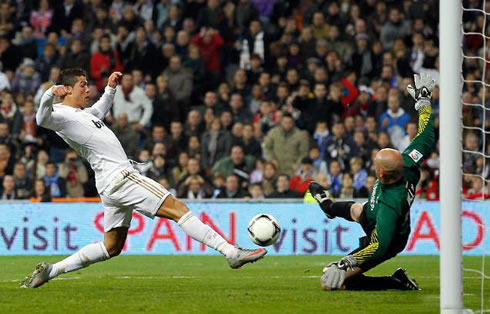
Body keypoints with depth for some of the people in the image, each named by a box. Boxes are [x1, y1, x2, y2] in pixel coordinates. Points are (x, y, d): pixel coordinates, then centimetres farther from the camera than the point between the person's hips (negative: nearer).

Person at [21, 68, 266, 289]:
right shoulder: (61, 115, -9)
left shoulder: (80, 114, 21)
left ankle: (50, 271, 16)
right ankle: (232, 253, -15)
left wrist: (110, 88, 31)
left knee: (112, 247, 16)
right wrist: (49, 96, -49)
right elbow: (42, 119, -31)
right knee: (177, 209, -12)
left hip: (112, 185, 11)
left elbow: (101, 109, 43)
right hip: (119, 177, -11)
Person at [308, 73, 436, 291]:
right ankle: (328, 207, 78)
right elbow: (426, 137, -14)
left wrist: (346, 264, -49)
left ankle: (396, 282, -2)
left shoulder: (389, 205, -47)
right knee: (355, 210, 39)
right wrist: (424, 100, -3)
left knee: (331, 283, -10)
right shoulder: (407, 166, -28)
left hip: (382, 238, -9)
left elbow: (379, 246, -48)